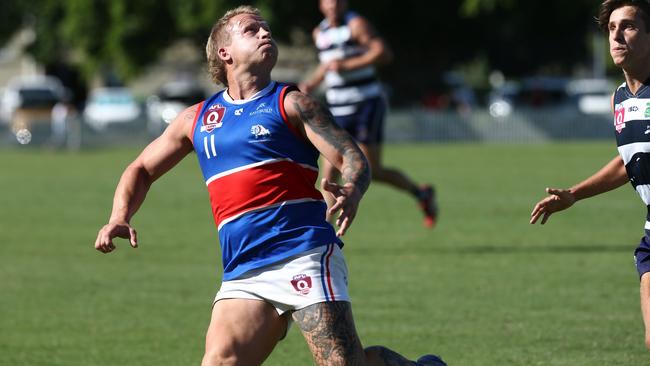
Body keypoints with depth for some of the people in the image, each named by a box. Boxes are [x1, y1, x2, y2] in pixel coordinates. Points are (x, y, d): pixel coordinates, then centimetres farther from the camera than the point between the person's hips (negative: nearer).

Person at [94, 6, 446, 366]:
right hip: (242, 275, 4)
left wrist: (351, 192, -25)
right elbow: (141, 170, 27)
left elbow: (354, 159, -1)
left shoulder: (290, 103, 7)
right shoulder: (198, 119, 19)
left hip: (305, 255, -4)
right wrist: (120, 218, 7)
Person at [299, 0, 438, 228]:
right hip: (338, 111, 6)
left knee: (371, 171, -6)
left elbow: (383, 53, -22)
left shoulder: (356, 25, -9)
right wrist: (312, 83, 13)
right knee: (330, 172, -6)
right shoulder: (319, 33, 12)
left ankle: (421, 194, 19)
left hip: (366, 104, -6)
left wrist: (347, 65, -24)